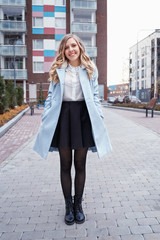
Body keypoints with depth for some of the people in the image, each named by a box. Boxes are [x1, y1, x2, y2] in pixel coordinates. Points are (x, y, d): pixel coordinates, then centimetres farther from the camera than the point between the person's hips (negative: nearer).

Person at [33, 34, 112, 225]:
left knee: (80, 165, 8)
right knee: (65, 165, 7)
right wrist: (46, 119, 1)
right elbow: (51, 96, 9)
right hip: (62, 116, 0)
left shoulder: (90, 69, 10)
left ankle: (78, 204, 26)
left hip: (83, 116, 0)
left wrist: (99, 118, 1)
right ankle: (68, 205, 25)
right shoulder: (58, 70, 9)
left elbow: (95, 96, 11)